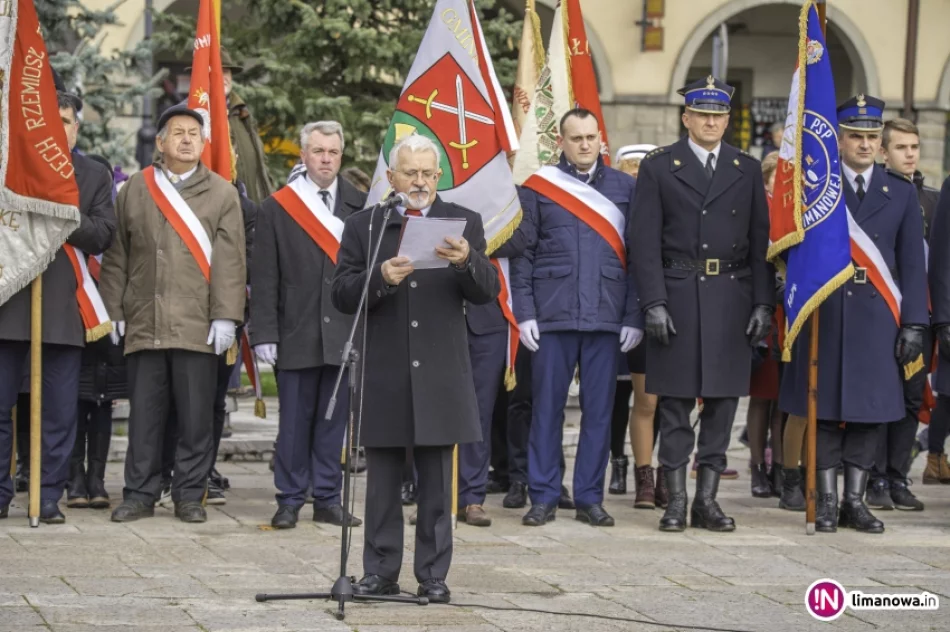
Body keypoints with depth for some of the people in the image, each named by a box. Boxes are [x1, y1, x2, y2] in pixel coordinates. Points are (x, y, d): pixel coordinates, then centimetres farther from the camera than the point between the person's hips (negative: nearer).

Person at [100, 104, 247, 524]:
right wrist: (113, 312, 6)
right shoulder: (134, 190, 11)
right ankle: (140, 493, 11)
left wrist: (225, 316, -8)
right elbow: (116, 257, 12)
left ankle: (190, 495, 10)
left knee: (196, 417, 1)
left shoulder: (222, 194, 5)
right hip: (144, 324, 1)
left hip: (198, 327, -1)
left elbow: (230, 261, 0)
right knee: (144, 414, 4)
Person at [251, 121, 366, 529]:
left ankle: (328, 499, 15)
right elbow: (264, 278, 1)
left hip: (345, 333, 2)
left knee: (334, 419, 7)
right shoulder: (277, 208, 3)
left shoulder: (360, 207, 7)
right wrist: (264, 334, -5)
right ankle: (290, 500, 10)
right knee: (294, 421, 2)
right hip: (297, 334, -1)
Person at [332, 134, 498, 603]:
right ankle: (380, 572, 14)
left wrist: (467, 262, -21)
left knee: (437, 484, 3)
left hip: (440, 375, 0)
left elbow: (487, 293, -1)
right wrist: (381, 278, -20)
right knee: (383, 482, 6)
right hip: (382, 375, 0)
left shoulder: (464, 223, 6)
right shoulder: (362, 226, 6)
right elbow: (342, 296, -1)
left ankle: (433, 576, 9)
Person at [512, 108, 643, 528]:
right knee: (547, 406, 2)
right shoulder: (538, 187, 6)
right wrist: (524, 314, -4)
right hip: (552, 316, -1)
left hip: (606, 318, 1)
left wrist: (634, 316, 0)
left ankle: (590, 498, 12)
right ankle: (543, 497, 9)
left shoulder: (624, 187, 9)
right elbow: (523, 254, 4)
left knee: (599, 408, 4)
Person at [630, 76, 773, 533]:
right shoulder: (658, 167, 3)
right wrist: (653, 303, -11)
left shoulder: (747, 170, 11)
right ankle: (675, 500, 7)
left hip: (731, 298, 2)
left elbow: (761, 240, 8)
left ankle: (707, 500, 11)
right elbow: (644, 241, -2)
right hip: (676, 295, -2)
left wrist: (763, 303, 0)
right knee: (674, 401, 1)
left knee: (723, 400, 4)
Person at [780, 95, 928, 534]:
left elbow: (912, 263, 6)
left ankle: (855, 501, 13)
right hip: (825, 312, -2)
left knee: (871, 410, 5)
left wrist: (914, 324, 0)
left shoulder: (901, 192, 9)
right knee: (824, 408, 2)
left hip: (877, 317, 2)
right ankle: (827, 501, 10)